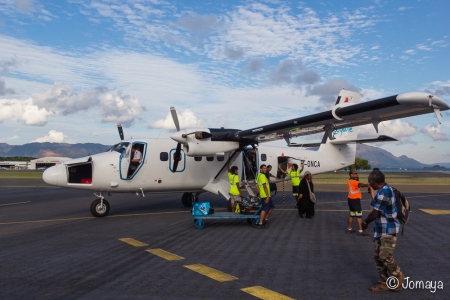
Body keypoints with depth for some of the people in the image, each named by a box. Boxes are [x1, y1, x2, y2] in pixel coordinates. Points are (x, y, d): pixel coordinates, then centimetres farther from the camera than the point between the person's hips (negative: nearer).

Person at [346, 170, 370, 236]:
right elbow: (360, 184, -35)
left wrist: (357, 179, -5)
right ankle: (360, 231, -6)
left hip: (350, 199, 10)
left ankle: (349, 229, 24)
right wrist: (367, 185, -51)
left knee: (351, 215, 17)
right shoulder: (354, 181, -17)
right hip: (355, 200, -10)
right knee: (359, 216, -6)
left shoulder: (349, 181, 13)